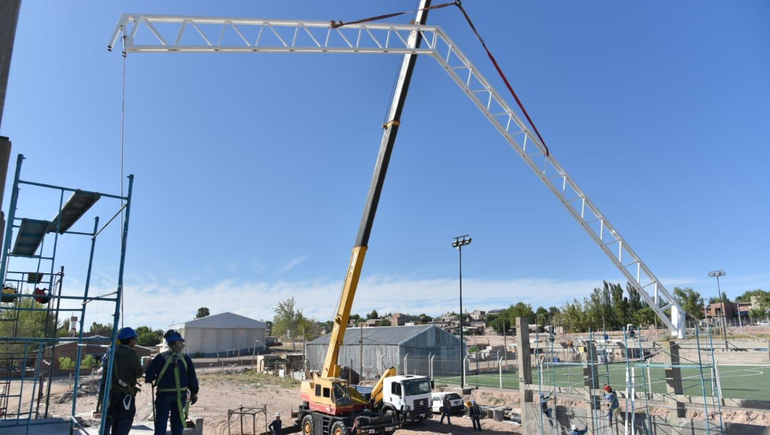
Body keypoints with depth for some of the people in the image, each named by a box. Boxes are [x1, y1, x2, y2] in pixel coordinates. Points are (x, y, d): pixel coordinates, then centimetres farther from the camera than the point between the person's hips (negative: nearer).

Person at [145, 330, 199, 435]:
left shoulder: (160, 358, -9)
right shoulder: (185, 359, -7)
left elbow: (149, 376, -10)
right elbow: (192, 378, -3)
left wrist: (154, 381, 13)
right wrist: (194, 393, 10)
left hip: (163, 395, -1)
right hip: (180, 395, 1)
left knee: (161, 422, 9)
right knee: (177, 421, 13)